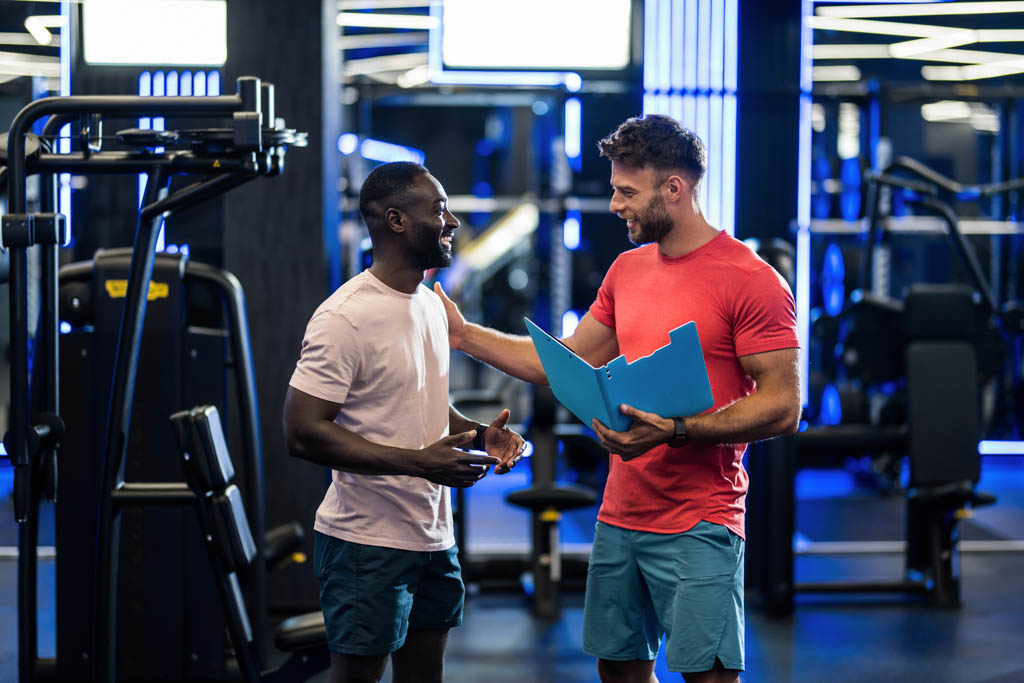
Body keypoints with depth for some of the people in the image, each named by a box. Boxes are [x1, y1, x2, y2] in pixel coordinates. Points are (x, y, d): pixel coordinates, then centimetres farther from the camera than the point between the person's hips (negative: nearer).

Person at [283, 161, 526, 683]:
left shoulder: (431, 305, 12)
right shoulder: (344, 317, -17)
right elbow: (303, 433, -21)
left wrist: (478, 435, 4)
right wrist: (419, 461, -25)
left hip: (434, 537, 8)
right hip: (367, 542, -8)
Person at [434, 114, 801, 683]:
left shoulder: (752, 281, -11)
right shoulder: (626, 269, 13)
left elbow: (781, 406, -15)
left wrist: (674, 431, -24)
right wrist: (465, 334, 14)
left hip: (699, 528, -7)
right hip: (620, 517, 7)